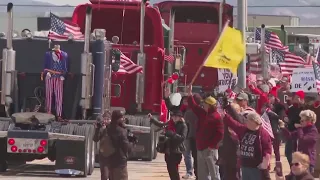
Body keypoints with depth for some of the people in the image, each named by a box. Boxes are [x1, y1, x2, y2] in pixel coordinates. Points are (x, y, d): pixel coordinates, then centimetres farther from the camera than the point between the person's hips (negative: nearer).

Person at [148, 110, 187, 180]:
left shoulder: (183, 126, -10)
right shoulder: (170, 123, 7)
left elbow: (182, 138, -21)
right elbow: (161, 125, 23)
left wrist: (171, 134, -26)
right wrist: (152, 119, 17)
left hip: (176, 151, -6)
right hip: (168, 149, 6)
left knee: (174, 170, -8)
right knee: (170, 169, 13)